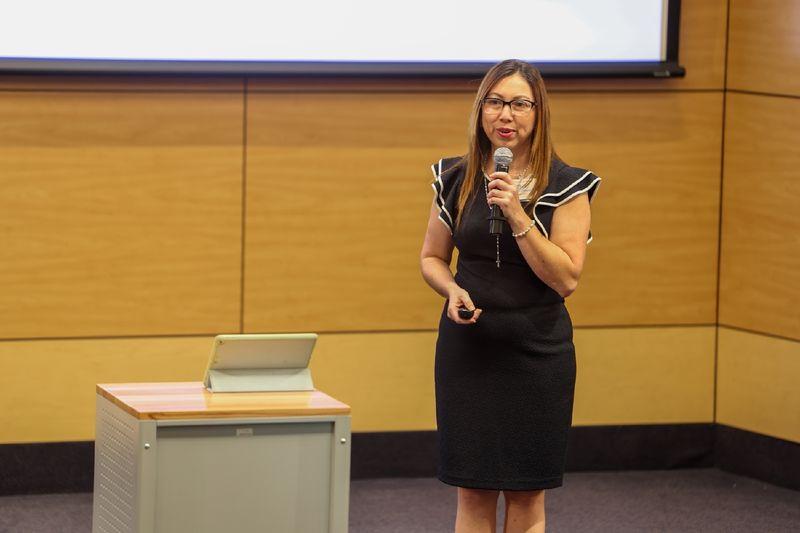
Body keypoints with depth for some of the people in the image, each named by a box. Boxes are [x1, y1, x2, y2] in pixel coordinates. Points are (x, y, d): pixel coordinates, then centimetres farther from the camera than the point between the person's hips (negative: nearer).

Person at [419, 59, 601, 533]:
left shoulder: (566, 187, -6)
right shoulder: (455, 179, 3)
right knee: (473, 492, 3)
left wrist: (517, 217, -21)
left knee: (527, 494, 4)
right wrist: (453, 291, -8)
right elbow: (432, 257, 13)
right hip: (468, 347, 2)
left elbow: (567, 278, -13)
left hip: (537, 352, -2)